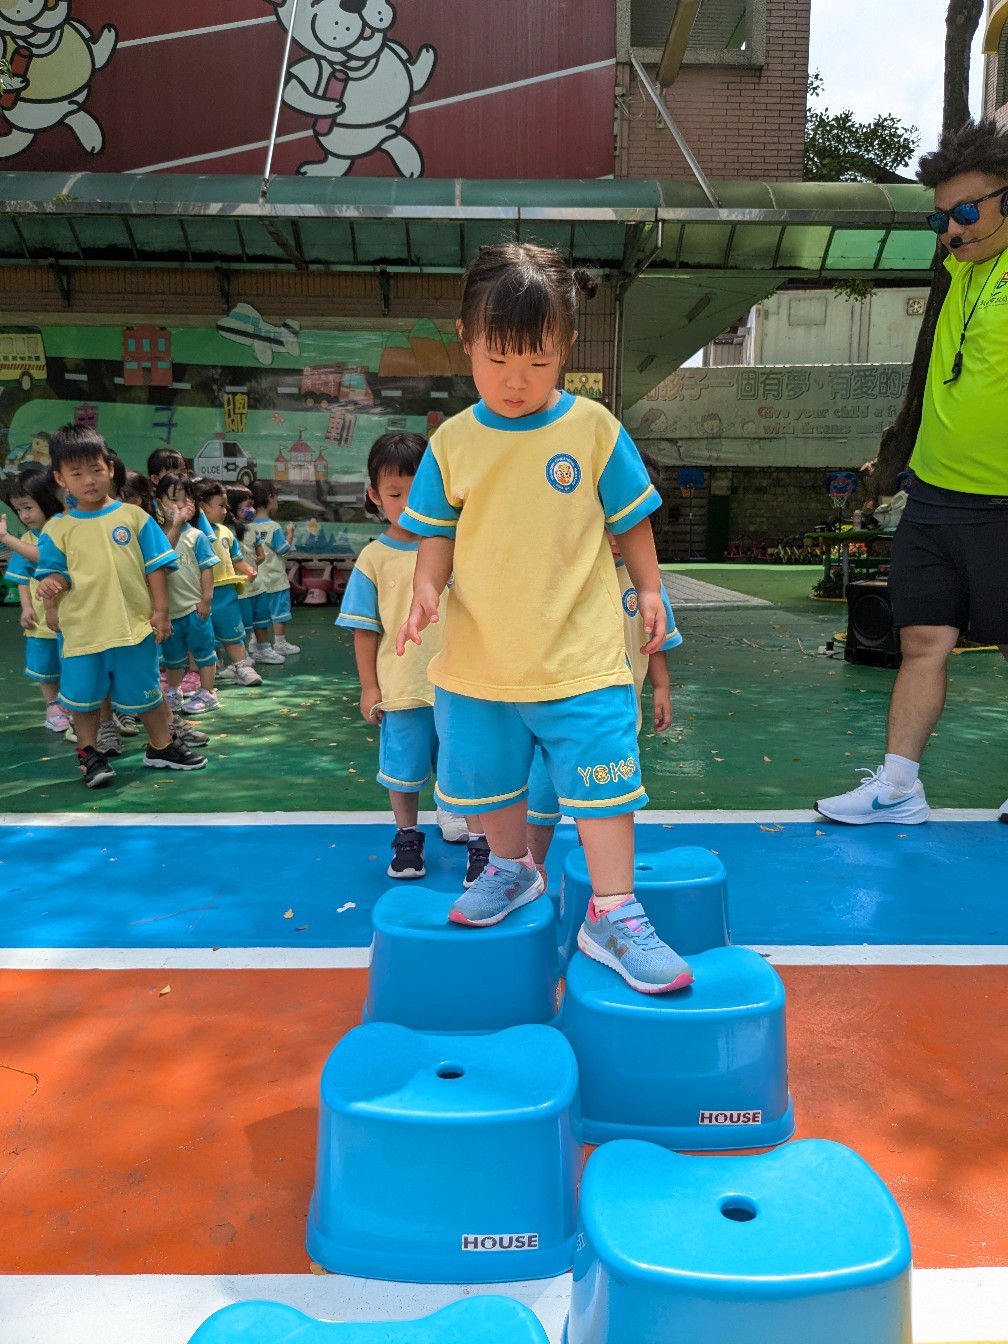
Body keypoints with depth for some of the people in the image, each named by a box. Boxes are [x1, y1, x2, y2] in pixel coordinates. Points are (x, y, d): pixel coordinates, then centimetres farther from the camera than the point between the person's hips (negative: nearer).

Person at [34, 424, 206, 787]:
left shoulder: (133, 516, -1)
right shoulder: (56, 529, 1)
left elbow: (155, 566, 1)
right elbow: (55, 572, 4)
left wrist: (160, 610, -3)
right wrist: (50, 586, -20)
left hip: (134, 626, 0)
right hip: (81, 630, 1)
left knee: (144, 692, 12)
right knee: (83, 695, 10)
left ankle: (161, 747, 30)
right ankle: (89, 754, 29)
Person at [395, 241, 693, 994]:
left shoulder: (592, 427, -5)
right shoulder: (453, 441, -1)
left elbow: (630, 518, 5)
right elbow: (439, 532, 5)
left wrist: (649, 589, 5)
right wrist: (428, 588, -12)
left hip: (580, 658, -2)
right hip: (479, 661, 3)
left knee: (604, 778, -2)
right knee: (486, 775, 18)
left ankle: (613, 915, 12)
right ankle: (512, 869, 43)